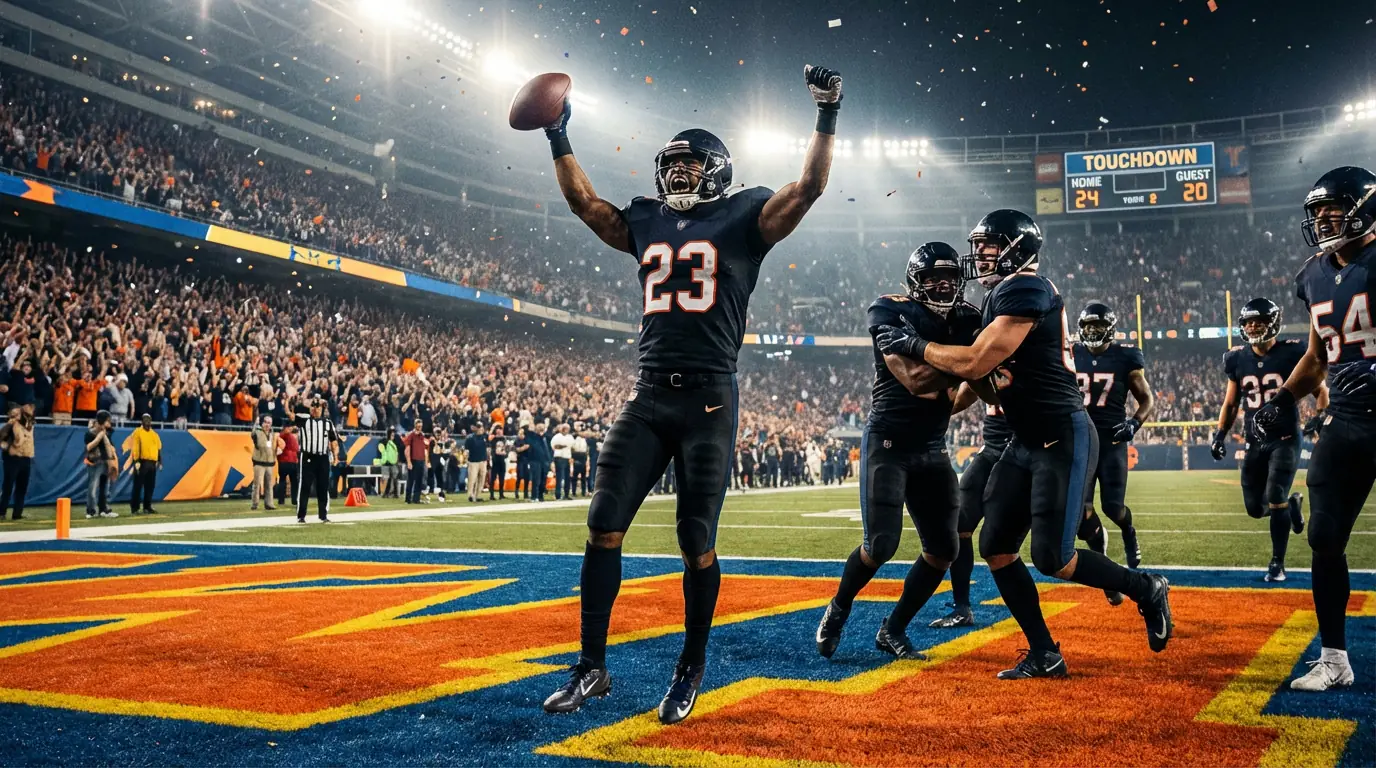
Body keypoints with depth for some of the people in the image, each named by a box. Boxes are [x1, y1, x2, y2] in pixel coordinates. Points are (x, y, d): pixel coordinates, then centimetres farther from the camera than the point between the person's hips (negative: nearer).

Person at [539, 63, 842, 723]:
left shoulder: (742, 218, 5)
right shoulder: (647, 223, 18)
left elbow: (809, 187, -4)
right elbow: (584, 201, 29)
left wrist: (826, 116, -10)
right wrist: (558, 137, 26)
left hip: (710, 402, -4)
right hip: (648, 398, 4)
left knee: (696, 543, 0)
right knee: (604, 527, -2)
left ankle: (692, 669, 17)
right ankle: (591, 667, 9)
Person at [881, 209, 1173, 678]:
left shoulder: (1027, 291, -17)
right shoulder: (1001, 296, 14)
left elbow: (975, 363, -21)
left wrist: (914, 346, -11)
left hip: (1064, 439, -10)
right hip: (1026, 442, 10)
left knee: (1053, 558, -9)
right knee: (996, 548, 5)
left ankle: (1146, 590, 16)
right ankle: (1044, 655, 14)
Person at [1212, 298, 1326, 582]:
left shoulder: (1292, 353, -9)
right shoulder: (1237, 359, 2)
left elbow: (1321, 390, 0)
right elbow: (1231, 403, 13)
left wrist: (1320, 416, -18)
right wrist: (1220, 434, 5)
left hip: (1285, 440, -4)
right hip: (1254, 442, 4)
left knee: (1275, 502, -12)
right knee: (1254, 508, 4)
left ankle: (1277, 564, 4)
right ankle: (1291, 503, 38)